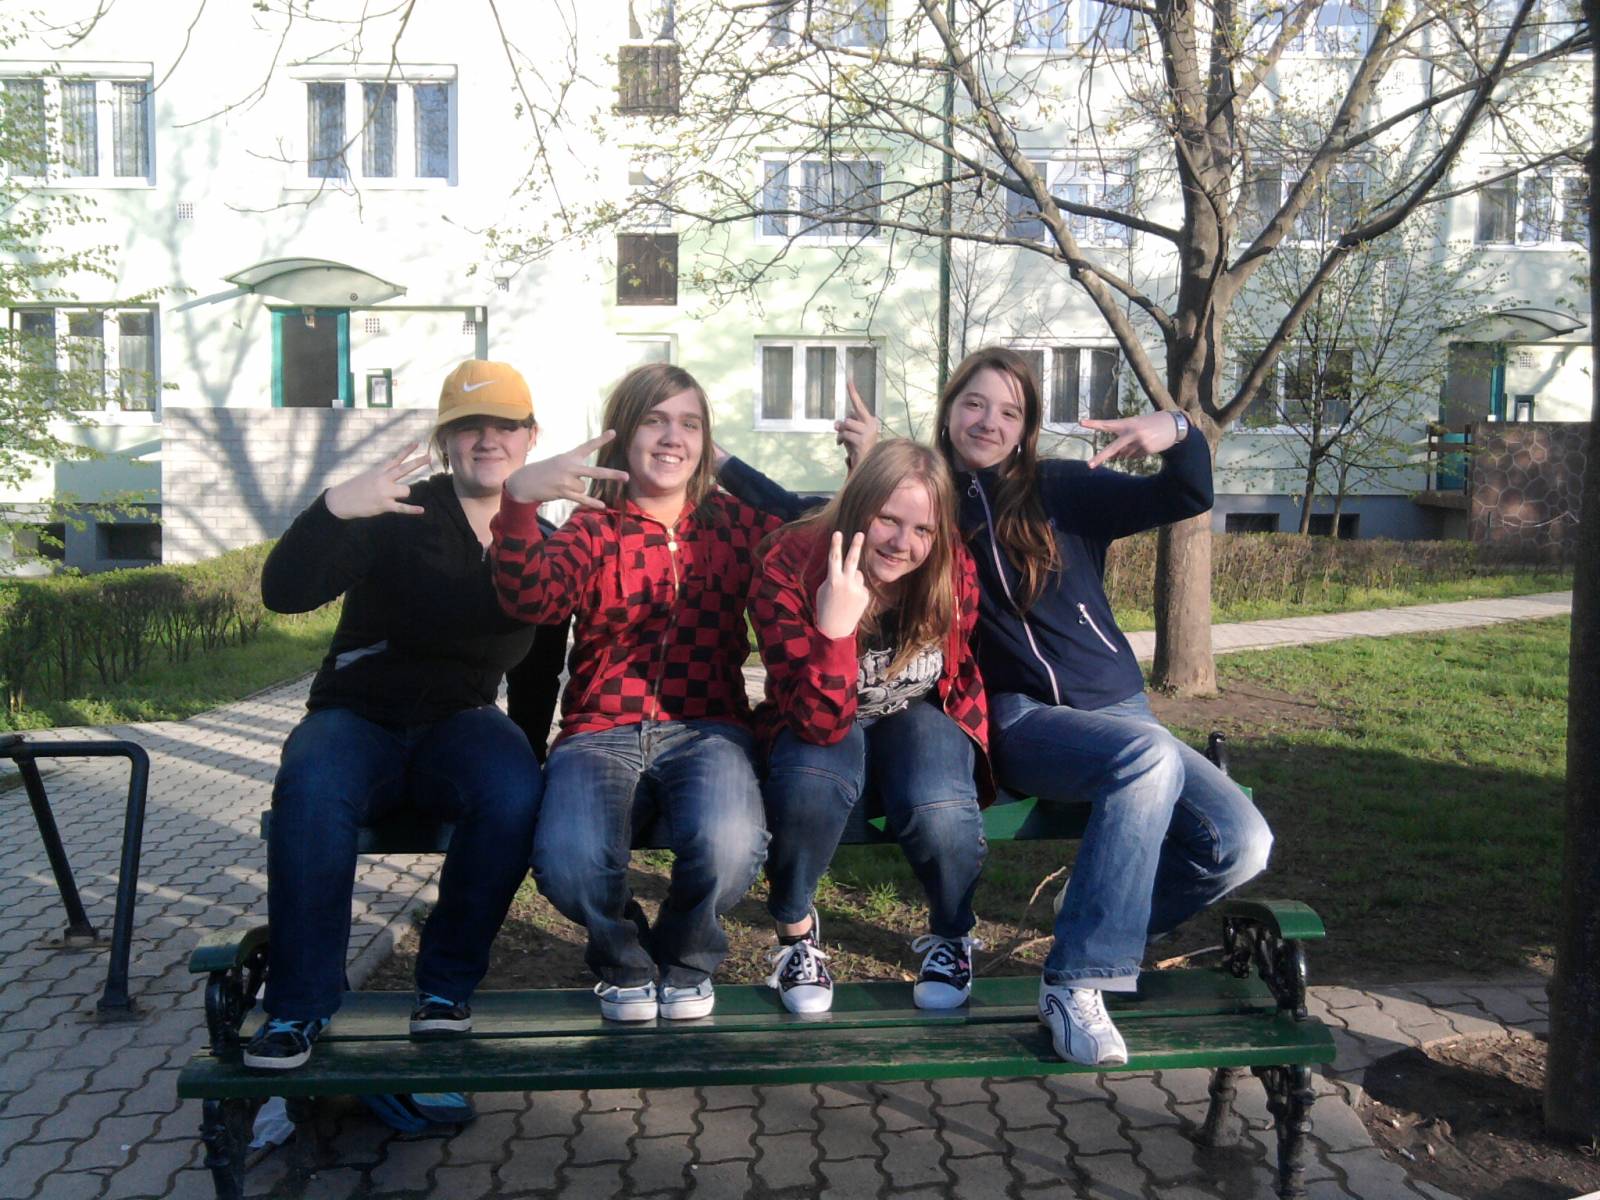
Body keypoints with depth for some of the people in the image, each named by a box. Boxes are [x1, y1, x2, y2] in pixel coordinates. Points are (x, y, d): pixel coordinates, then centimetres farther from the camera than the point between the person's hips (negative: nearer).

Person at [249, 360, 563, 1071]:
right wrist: (334, 509, -33)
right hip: (357, 717, -1)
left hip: (460, 725, 2)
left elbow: (542, 671, 17)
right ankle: (299, 1006, -18)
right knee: (312, 791, -35)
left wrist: (526, 754, 13)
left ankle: (447, 984, -12)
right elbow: (284, 593, -18)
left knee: (514, 794, -32)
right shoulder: (395, 514, -5)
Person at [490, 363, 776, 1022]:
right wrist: (518, 501, -30)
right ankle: (624, 959, 9)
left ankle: (685, 959, 6)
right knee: (568, 864, -32)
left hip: (704, 727, 1)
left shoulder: (733, 521, 14)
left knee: (728, 847, -34)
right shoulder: (593, 529, 7)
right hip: (602, 731, 0)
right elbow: (530, 597, -15)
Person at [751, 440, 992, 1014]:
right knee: (812, 787, -37)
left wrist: (965, 736, -6)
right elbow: (819, 723, -33)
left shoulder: (952, 569, -18)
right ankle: (795, 930, -6)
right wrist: (834, 628, -47)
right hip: (818, 727, -1)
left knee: (941, 813, -31)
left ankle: (952, 937, 4)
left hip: (918, 715, 2)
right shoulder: (789, 569, -27)